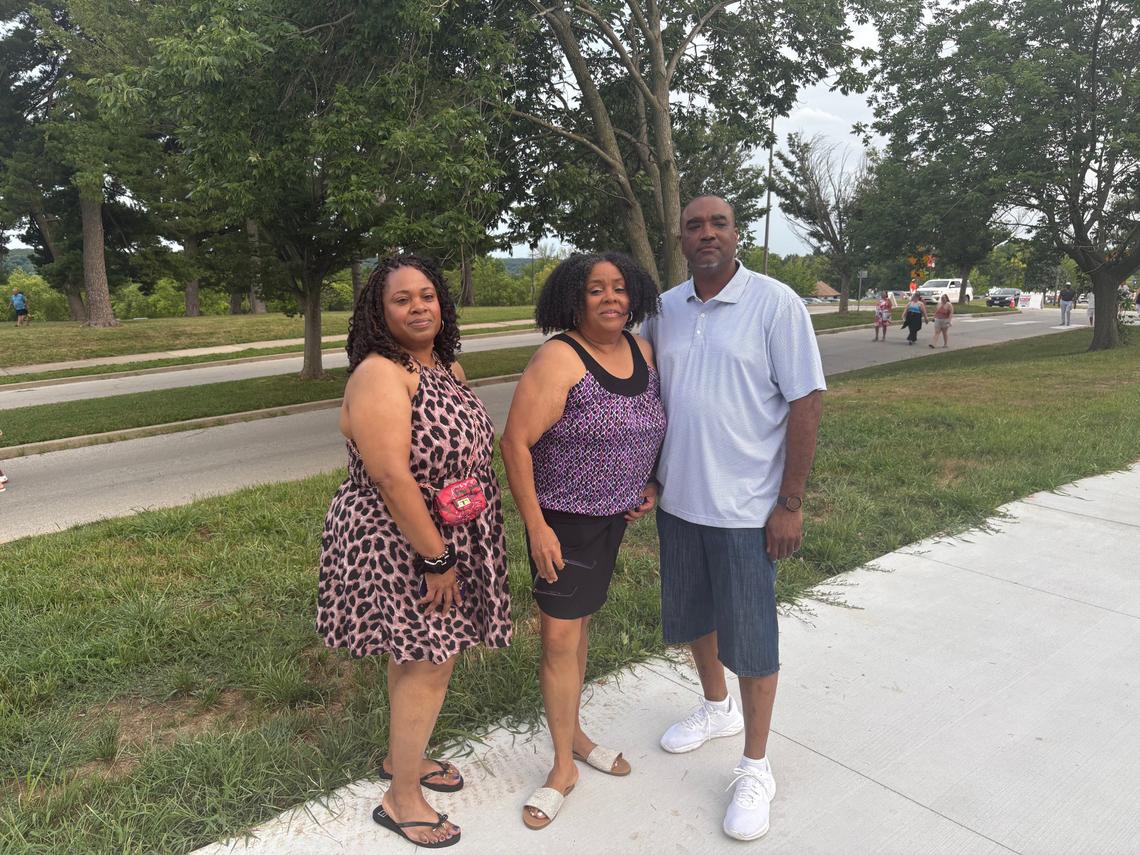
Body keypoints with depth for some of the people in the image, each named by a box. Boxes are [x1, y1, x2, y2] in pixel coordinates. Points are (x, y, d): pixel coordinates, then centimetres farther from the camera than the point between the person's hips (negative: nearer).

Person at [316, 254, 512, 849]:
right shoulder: (379, 375, -21)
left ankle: (403, 755, 42)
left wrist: (463, 495, 5)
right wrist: (436, 559, -24)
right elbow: (390, 475, -27)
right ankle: (400, 799, 19)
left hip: (445, 540, 9)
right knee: (429, 660, 0)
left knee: (418, 651, 21)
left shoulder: (448, 366, 7)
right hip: (399, 546, -9)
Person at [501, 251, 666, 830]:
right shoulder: (559, 359, -19)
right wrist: (536, 526, -20)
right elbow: (515, 442, -20)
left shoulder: (642, 351, 2)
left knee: (580, 621, 19)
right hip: (564, 520, -6)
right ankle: (564, 767, 17)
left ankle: (574, 733, 38)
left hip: (614, 516, 6)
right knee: (560, 636, -2)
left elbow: (653, 422, 17)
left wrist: (650, 483, 5)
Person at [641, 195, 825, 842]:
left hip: (745, 504, -5)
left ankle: (756, 769, 25)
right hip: (678, 497, 5)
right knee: (693, 614, 21)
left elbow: (806, 401, -12)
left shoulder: (775, 304, -11)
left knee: (751, 635, 5)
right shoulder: (665, 309, 3)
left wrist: (791, 503, -14)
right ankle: (717, 709, 47)